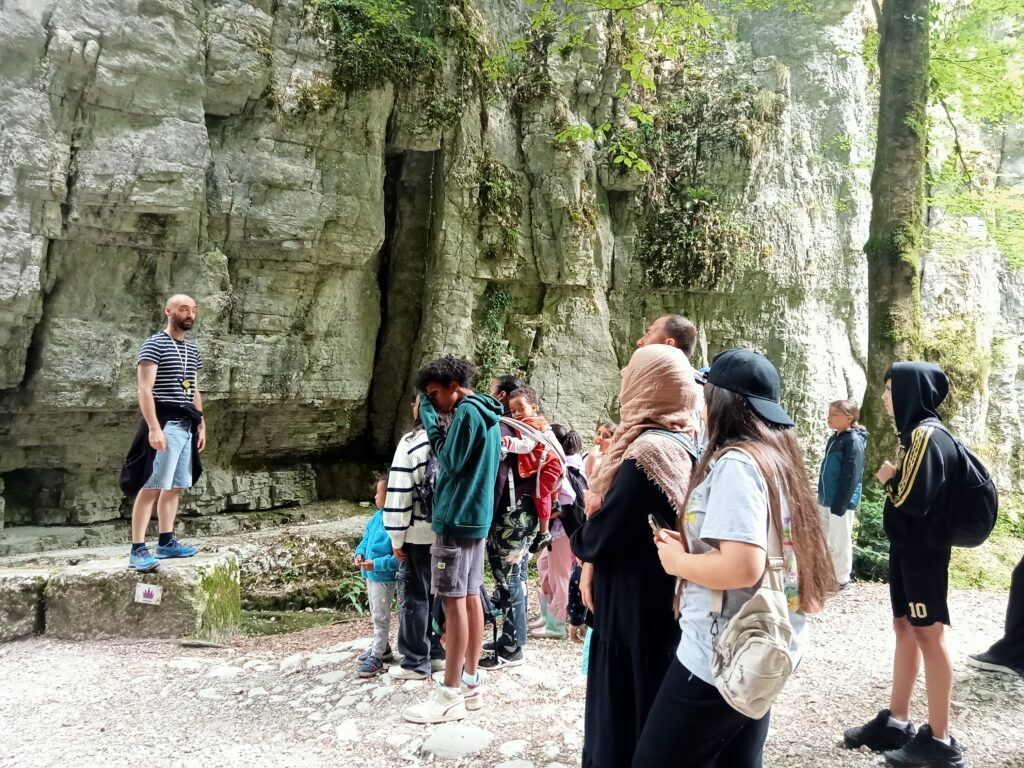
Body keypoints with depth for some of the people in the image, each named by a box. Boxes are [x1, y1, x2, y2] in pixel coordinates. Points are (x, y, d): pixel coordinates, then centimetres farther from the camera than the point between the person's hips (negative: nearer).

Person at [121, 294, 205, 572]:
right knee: (151, 487, -10)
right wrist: (154, 427, -22)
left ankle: (166, 542, 16)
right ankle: (138, 550, -9)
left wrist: (201, 425, 18)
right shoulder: (154, 344, -7)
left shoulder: (193, 350, 17)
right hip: (164, 424, -8)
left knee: (175, 487, 10)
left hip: (186, 425, 8)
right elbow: (145, 389, -14)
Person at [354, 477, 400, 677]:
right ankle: (381, 647, 39)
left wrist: (376, 564, -29)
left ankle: (377, 656, 16)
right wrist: (360, 553, -3)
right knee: (375, 614, 23)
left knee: (380, 617, 4)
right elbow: (366, 538, 14)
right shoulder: (377, 516, 2)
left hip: (384, 577, -9)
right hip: (370, 575, 9)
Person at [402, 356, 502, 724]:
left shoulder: (467, 412, -14)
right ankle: (471, 684, 19)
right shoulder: (488, 413, 15)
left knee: (454, 601, -6)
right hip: (477, 516, 10)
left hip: (456, 518, -10)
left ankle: (451, 695, -2)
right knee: (471, 598, 12)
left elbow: (451, 462, -14)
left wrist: (429, 419, -9)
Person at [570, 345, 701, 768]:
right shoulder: (682, 445, 5)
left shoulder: (647, 450, -24)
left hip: (635, 612, -9)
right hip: (662, 606, 9)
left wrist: (578, 538, 0)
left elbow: (598, 538, -20)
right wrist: (594, 532, 8)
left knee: (624, 724, 7)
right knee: (650, 724, 20)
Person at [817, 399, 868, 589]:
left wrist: (840, 503, -21)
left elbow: (851, 475, -18)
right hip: (826, 500, 8)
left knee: (839, 542, 2)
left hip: (840, 501, -8)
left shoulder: (854, 440, -13)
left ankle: (842, 580, 13)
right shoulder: (834, 438, 13)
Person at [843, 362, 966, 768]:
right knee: (905, 628, 13)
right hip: (908, 545, 10)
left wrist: (887, 477, -7)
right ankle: (896, 722, 23)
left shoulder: (927, 435, -18)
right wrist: (893, 478, 1)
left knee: (929, 634, -2)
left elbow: (914, 498, -23)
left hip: (923, 549, -10)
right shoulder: (916, 432, 12)